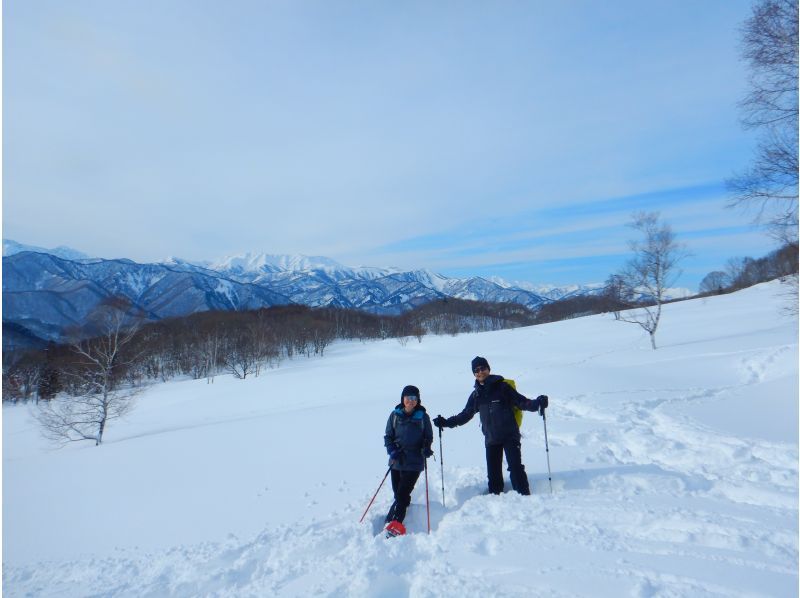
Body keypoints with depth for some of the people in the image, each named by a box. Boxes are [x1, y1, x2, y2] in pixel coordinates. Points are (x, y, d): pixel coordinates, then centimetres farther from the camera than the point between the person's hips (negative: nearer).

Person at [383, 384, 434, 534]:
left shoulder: (423, 417, -2)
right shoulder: (395, 415, 1)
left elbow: (428, 437, 7)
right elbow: (388, 436, 7)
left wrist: (426, 449, -12)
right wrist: (392, 450, -9)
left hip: (414, 463, -2)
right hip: (396, 461, 3)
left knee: (402, 494, -11)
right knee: (398, 494, 9)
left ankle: (394, 523, -12)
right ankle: (396, 522, 24)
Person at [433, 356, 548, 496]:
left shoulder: (501, 387, -3)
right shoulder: (476, 395, 11)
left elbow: (522, 402, -4)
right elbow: (465, 415, 18)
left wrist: (537, 403, -22)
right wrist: (446, 422, 11)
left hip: (510, 435, -4)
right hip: (491, 439, 4)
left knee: (515, 467, -11)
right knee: (493, 473, 7)